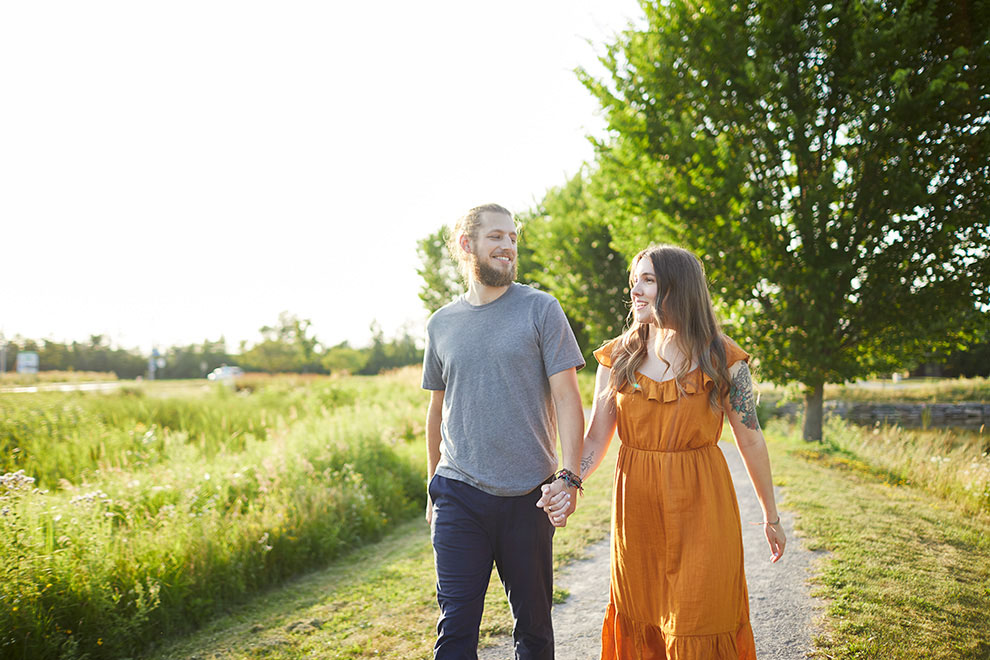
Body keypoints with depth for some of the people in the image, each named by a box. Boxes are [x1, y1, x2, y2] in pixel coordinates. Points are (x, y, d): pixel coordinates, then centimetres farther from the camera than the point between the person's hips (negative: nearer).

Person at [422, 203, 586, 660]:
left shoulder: (541, 309, 0)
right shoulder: (441, 324, 8)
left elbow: (566, 397, -4)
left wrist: (569, 474, -15)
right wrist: (433, 488, 20)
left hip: (528, 495, -1)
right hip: (459, 495, 2)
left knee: (533, 623, 12)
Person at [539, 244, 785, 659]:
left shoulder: (722, 359, -3)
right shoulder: (618, 357, 3)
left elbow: (750, 440, 3)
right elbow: (595, 439, 2)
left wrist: (771, 517, 9)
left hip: (701, 509, -2)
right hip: (637, 511, 3)